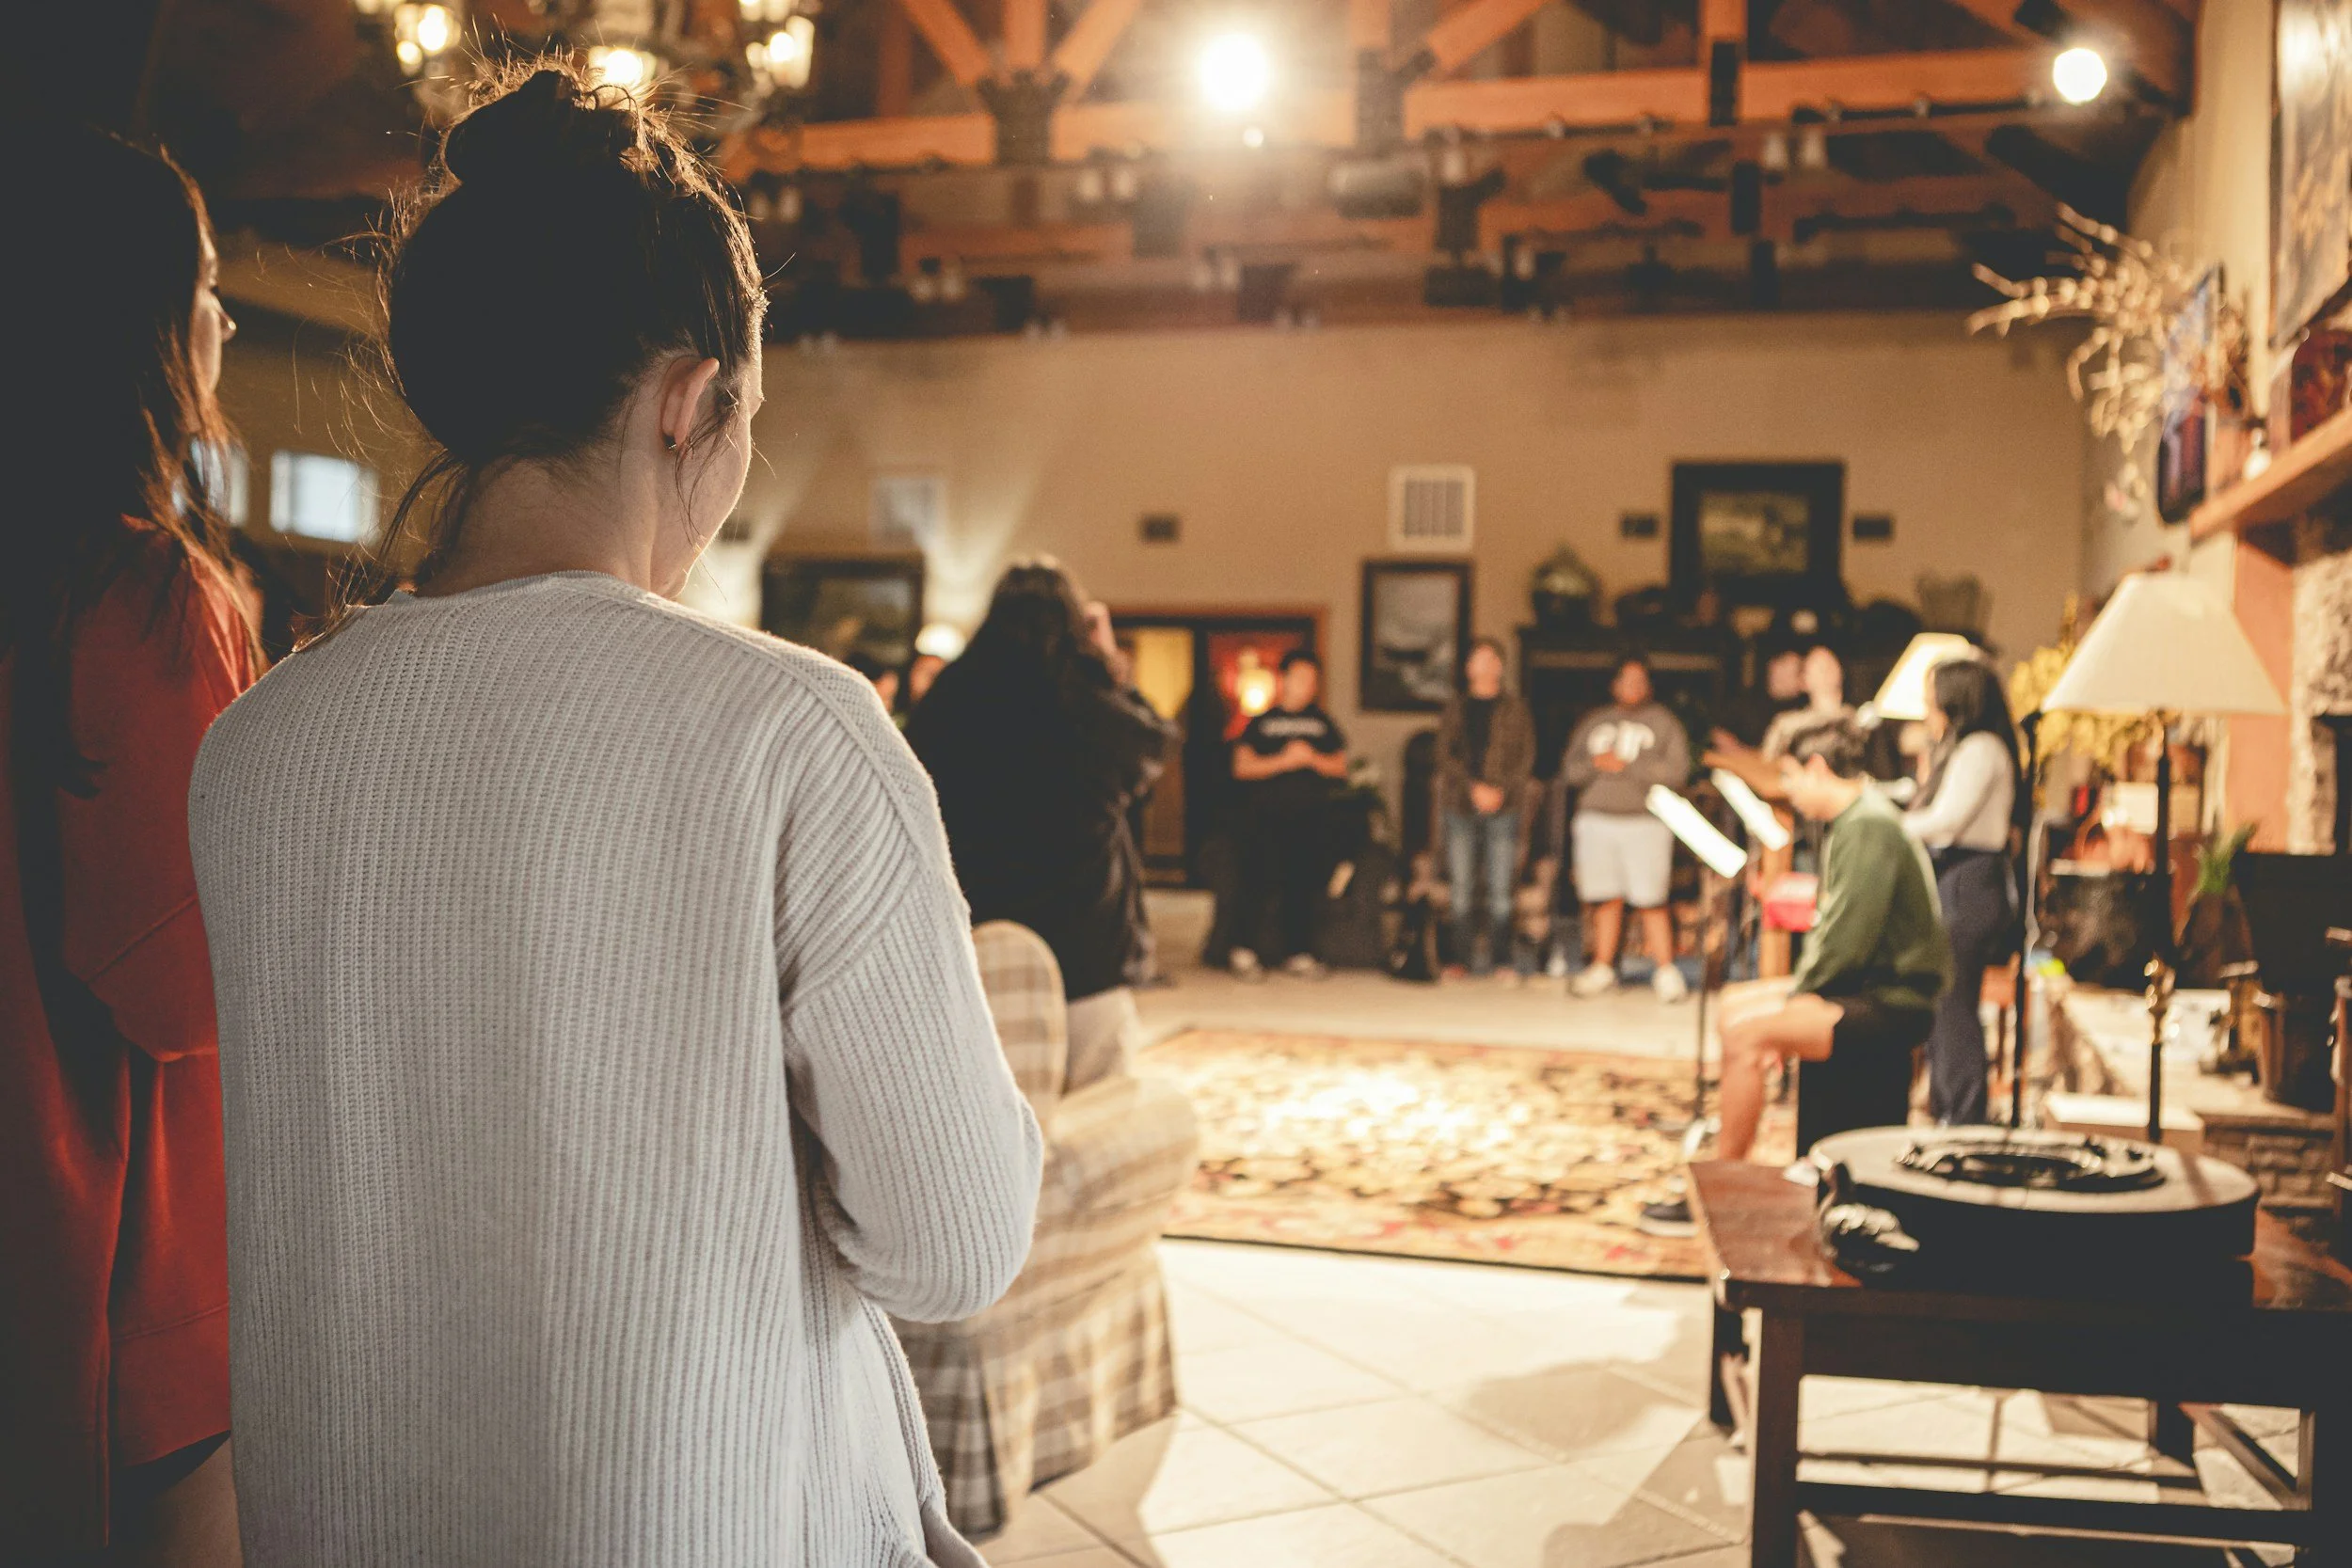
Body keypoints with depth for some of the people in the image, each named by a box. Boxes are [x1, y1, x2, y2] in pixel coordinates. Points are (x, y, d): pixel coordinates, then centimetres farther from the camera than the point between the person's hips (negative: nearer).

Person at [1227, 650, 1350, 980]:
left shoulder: (1322, 722, 14)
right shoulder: (1262, 721, 6)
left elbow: (1341, 766, 10)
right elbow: (1242, 766, -1)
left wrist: (1312, 758, -8)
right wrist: (1282, 761, -12)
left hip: (1310, 816, 3)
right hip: (1265, 816, -3)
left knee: (1304, 884, 3)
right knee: (1260, 881, -7)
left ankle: (1298, 952, 11)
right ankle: (1244, 950, 3)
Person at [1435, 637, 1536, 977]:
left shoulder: (1514, 709, 8)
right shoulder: (1456, 707, 11)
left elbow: (1526, 757, 4)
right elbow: (1446, 754, 3)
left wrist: (1501, 790, -11)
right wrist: (1473, 787, -11)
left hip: (1503, 806, -1)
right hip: (1460, 804, 1)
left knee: (1500, 888, -4)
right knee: (1462, 887, 1)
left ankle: (1497, 955, 1)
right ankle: (1464, 955, 5)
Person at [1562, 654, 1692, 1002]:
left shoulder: (1664, 721, 6)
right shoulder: (1595, 722, 17)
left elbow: (1677, 771, -6)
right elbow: (1569, 770, 14)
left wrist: (1626, 766, -11)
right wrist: (1595, 765, -7)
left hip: (1645, 821, -3)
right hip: (1596, 820, 3)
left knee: (1651, 901, -9)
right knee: (1606, 898, 3)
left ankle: (1666, 972, -4)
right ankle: (1603, 969, 13)